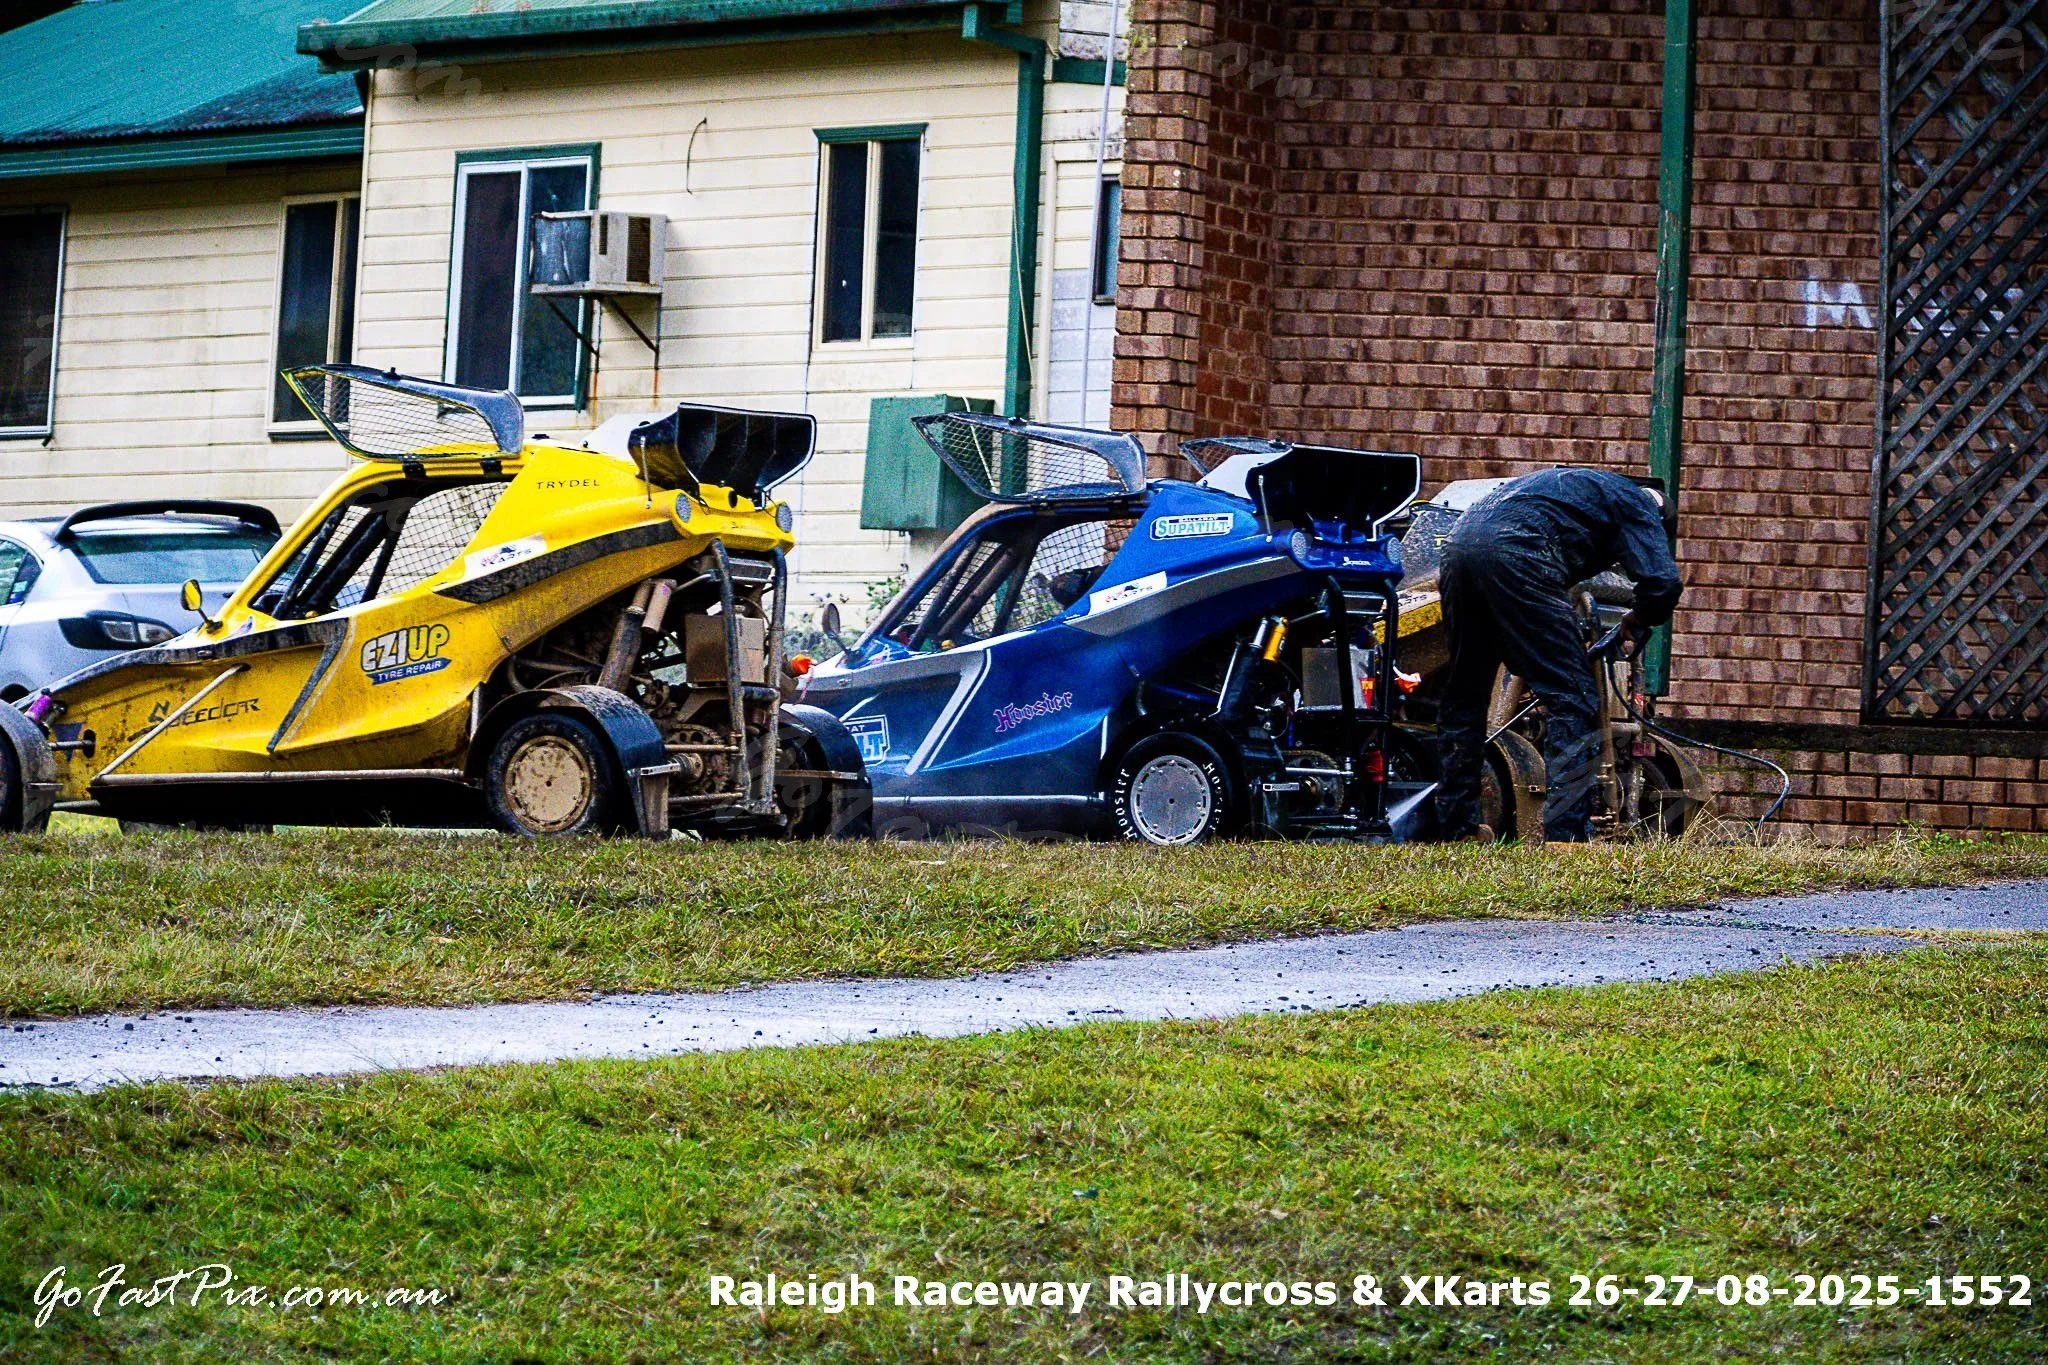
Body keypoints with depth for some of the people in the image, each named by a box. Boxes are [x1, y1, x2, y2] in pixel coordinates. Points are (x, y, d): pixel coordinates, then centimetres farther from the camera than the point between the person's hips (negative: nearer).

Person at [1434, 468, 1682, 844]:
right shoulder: (1639, 503, 18)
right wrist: (1637, 621, 23)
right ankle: (1567, 832, -9)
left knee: (1464, 694, 20)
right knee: (1573, 698, -2)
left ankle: (1455, 824, 26)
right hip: (1514, 551, -8)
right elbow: (1663, 583, 4)